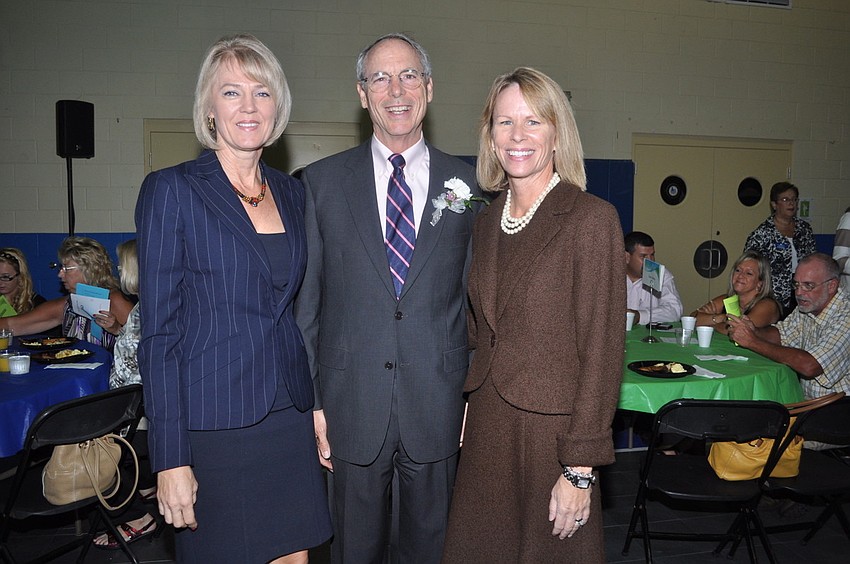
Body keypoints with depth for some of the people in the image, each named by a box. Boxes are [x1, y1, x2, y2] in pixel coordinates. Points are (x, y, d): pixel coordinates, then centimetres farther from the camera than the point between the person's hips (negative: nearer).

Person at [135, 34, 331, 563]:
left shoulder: (291, 191, 8)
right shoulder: (171, 190, -7)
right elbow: (159, 332, -10)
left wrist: (319, 406, 8)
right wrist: (170, 459, -13)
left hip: (291, 420, 5)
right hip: (215, 425, -5)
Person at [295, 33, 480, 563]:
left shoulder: (467, 185, 2)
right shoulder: (322, 182, 1)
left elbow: (476, 298, 5)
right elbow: (305, 300, 1)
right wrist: (310, 401, -2)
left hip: (438, 406, 1)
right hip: (351, 406, 0)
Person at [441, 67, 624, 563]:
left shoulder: (591, 218, -12)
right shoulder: (487, 222, 8)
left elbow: (602, 350, -14)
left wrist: (580, 470, -15)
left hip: (550, 430, -5)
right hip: (487, 428, 6)